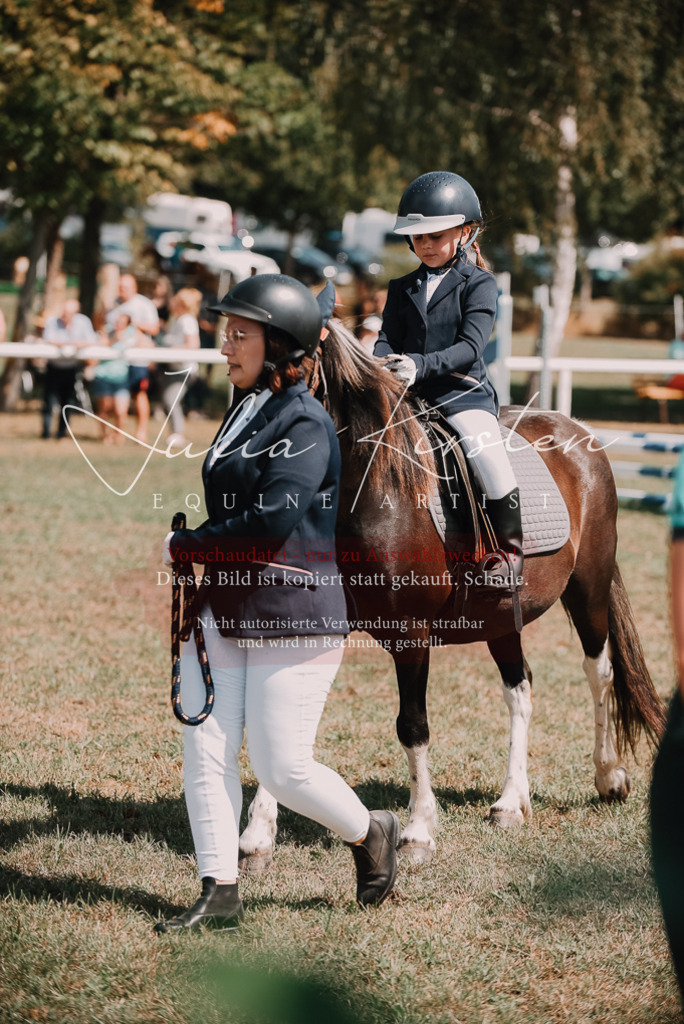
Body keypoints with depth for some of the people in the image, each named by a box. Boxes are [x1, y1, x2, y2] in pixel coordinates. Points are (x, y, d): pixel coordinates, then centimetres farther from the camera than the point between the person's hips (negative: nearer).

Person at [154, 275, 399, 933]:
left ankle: (369, 833, 22)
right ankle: (219, 893, 6)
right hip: (221, 610, 8)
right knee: (205, 751, 0)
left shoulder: (306, 424, -14)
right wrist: (196, 558, 6)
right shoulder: (244, 412, 14)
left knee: (282, 769, -4)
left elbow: (272, 523, -23)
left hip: (293, 614, -8)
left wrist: (181, 547, -14)